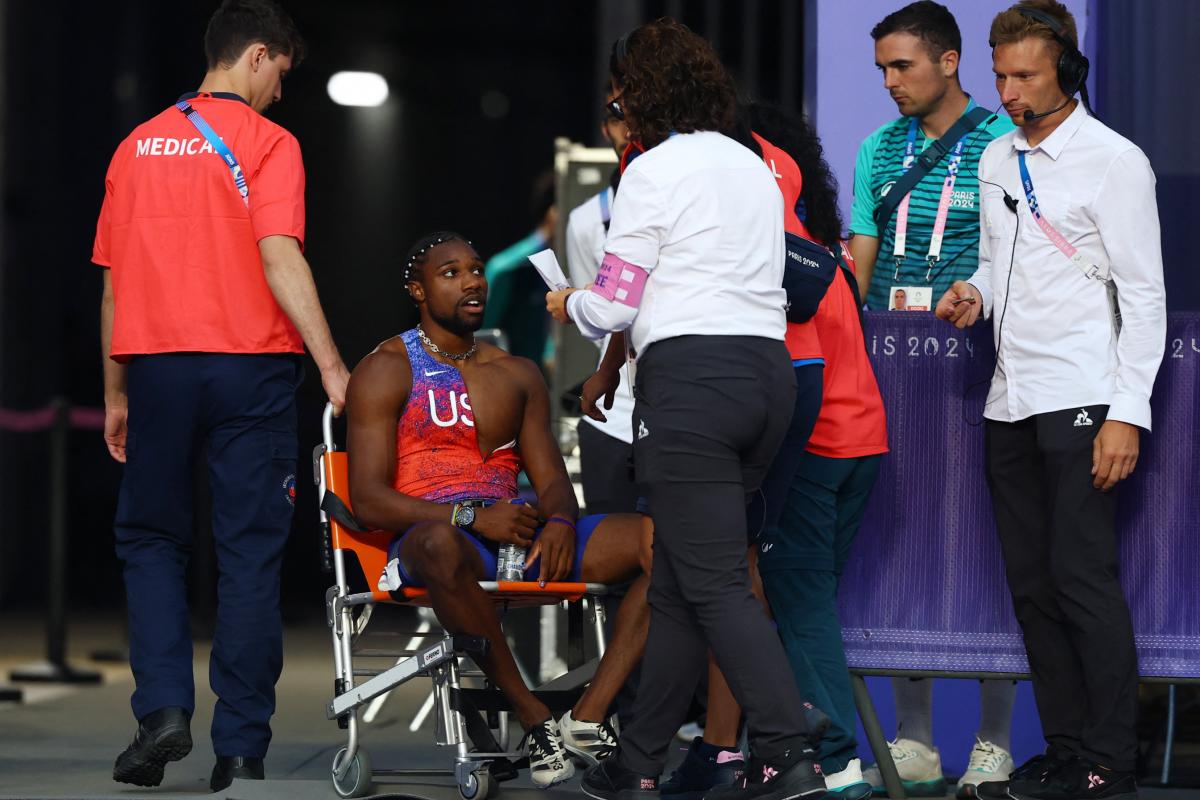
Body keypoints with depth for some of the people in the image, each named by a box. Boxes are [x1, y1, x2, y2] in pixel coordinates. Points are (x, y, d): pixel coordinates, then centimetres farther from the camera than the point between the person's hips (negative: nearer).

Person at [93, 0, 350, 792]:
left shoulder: (137, 147, 11)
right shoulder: (268, 143, -3)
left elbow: (114, 280, 12)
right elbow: (278, 257, -15)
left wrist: (116, 394, 19)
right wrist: (331, 366, -18)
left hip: (155, 362, 3)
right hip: (250, 365, -3)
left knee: (151, 538, 14)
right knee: (250, 554, 2)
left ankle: (164, 707, -3)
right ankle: (240, 748, 2)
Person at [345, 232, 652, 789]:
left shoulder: (518, 375, 24)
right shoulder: (386, 371, 6)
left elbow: (552, 478, 18)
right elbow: (367, 499, -5)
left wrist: (560, 521, -8)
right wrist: (471, 517, -18)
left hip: (516, 534, 5)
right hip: (433, 531, -5)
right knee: (441, 546, -45)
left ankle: (587, 720, -28)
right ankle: (535, 719, -32)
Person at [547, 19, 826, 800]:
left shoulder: (655, 170, -5)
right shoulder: (755, 168, 19)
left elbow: (614, 305, -6)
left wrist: (570, 304, 16)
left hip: (690, 379, -8)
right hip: (766, 366, 8)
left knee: (717, 585, -8)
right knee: (677, 580, 13)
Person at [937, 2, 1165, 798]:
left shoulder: (1114, 162, -7)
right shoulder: (997, 160, 14)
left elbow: (1144, 295, -9)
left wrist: (1127, 414, -15)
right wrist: (973, 292, 3)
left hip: (1080, 401, -7)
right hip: (1011, 401, 7)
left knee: (1084, 579, -11)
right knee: (1032, 585, 7)